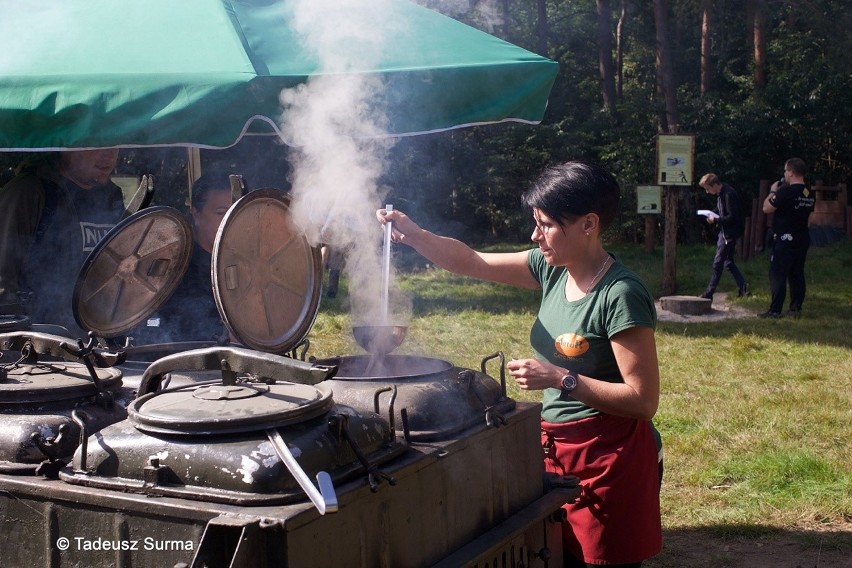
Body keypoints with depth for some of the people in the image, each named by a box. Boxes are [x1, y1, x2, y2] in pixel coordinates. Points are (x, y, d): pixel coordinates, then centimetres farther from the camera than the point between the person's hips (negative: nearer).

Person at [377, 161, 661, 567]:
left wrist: (560, 379, -24)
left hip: (607, 457, -7)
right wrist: (414, 235, -10)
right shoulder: (552, 268, 1)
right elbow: (470, 263, 6)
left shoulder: (621, 295, -21)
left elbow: (643, 401, -21)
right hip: (556, 448, 7)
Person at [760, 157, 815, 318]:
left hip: (785, 240, -7)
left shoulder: (785, 192, -19)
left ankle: (775, 310, -5)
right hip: (802, 240, 8)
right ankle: (796, 307, 15)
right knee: (797, 275, 13)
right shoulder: (810, 194, 6)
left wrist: (772, 192, 2)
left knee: (777, 276, -4)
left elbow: (766, 208, -14)